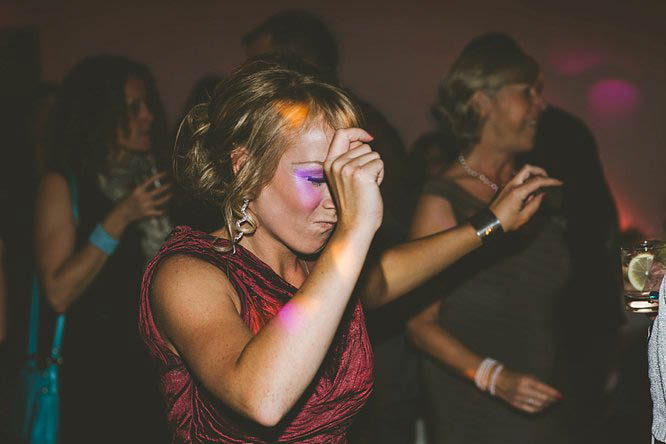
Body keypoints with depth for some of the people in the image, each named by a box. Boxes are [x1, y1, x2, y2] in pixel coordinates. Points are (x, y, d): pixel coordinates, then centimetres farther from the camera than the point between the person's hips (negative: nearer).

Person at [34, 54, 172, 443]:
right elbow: (59, 293, -16)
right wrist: (119, 219, -20)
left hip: (155, 364, 4)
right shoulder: (64, 185, -7)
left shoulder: (155, 176, 7)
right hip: (95, 371, -4)